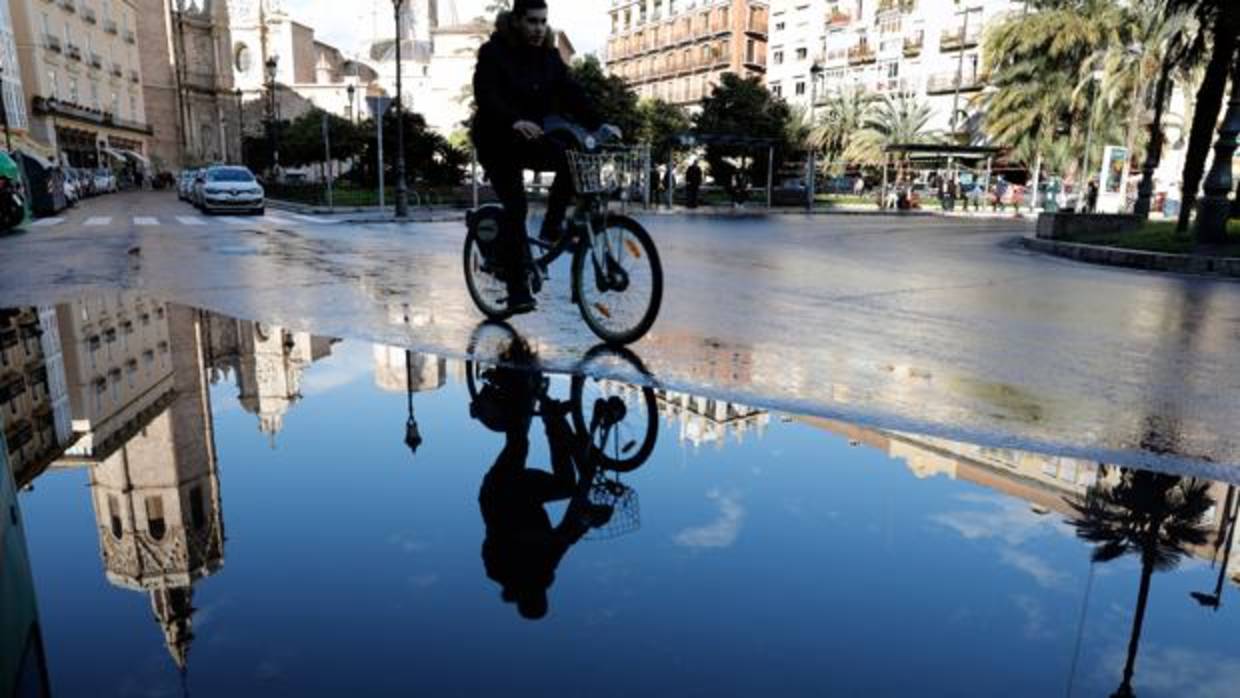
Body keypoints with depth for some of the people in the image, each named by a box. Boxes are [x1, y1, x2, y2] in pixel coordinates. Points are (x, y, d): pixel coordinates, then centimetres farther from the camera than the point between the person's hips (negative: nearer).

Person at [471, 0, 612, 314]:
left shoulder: (548, 54, 2)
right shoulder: (494, 52, -12)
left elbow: (572, 93, -8)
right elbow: (486, 96, -27)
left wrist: (599, 124, -24)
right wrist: (514, 121, -45)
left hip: (533, 139, 5)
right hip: (498, 141, -4)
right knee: (515, 206, -15)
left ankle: (551, 228, -6)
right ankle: (517, 291, -10)